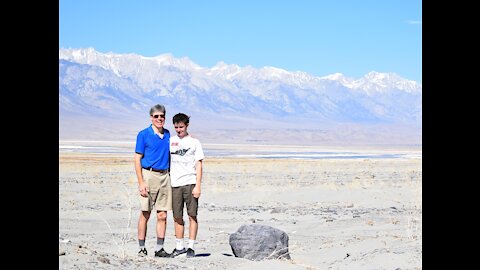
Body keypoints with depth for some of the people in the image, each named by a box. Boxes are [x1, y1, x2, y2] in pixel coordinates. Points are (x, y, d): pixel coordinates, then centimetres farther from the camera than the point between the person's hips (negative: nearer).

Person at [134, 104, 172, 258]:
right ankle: (142, 248, 6)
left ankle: (159, 249, 8)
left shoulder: (167, 134, 13)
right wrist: (141, 182, -12)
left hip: (165, 176, 4)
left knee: (162, 215, 3)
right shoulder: (144, 135, -2)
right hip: (149, 175, -4)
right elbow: (137, 159, -5)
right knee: (145, 214, -2)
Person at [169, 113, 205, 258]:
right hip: (175, 184, 3)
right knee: (177, 217, 5)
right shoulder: (171, 141, 12)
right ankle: (179, 247, 13)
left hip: (190, 183, -3)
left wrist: (198, 186, -7)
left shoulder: (194, 142, 4)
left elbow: (198, 165, 1)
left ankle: (191, 247, 1)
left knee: (192, 215, -3)